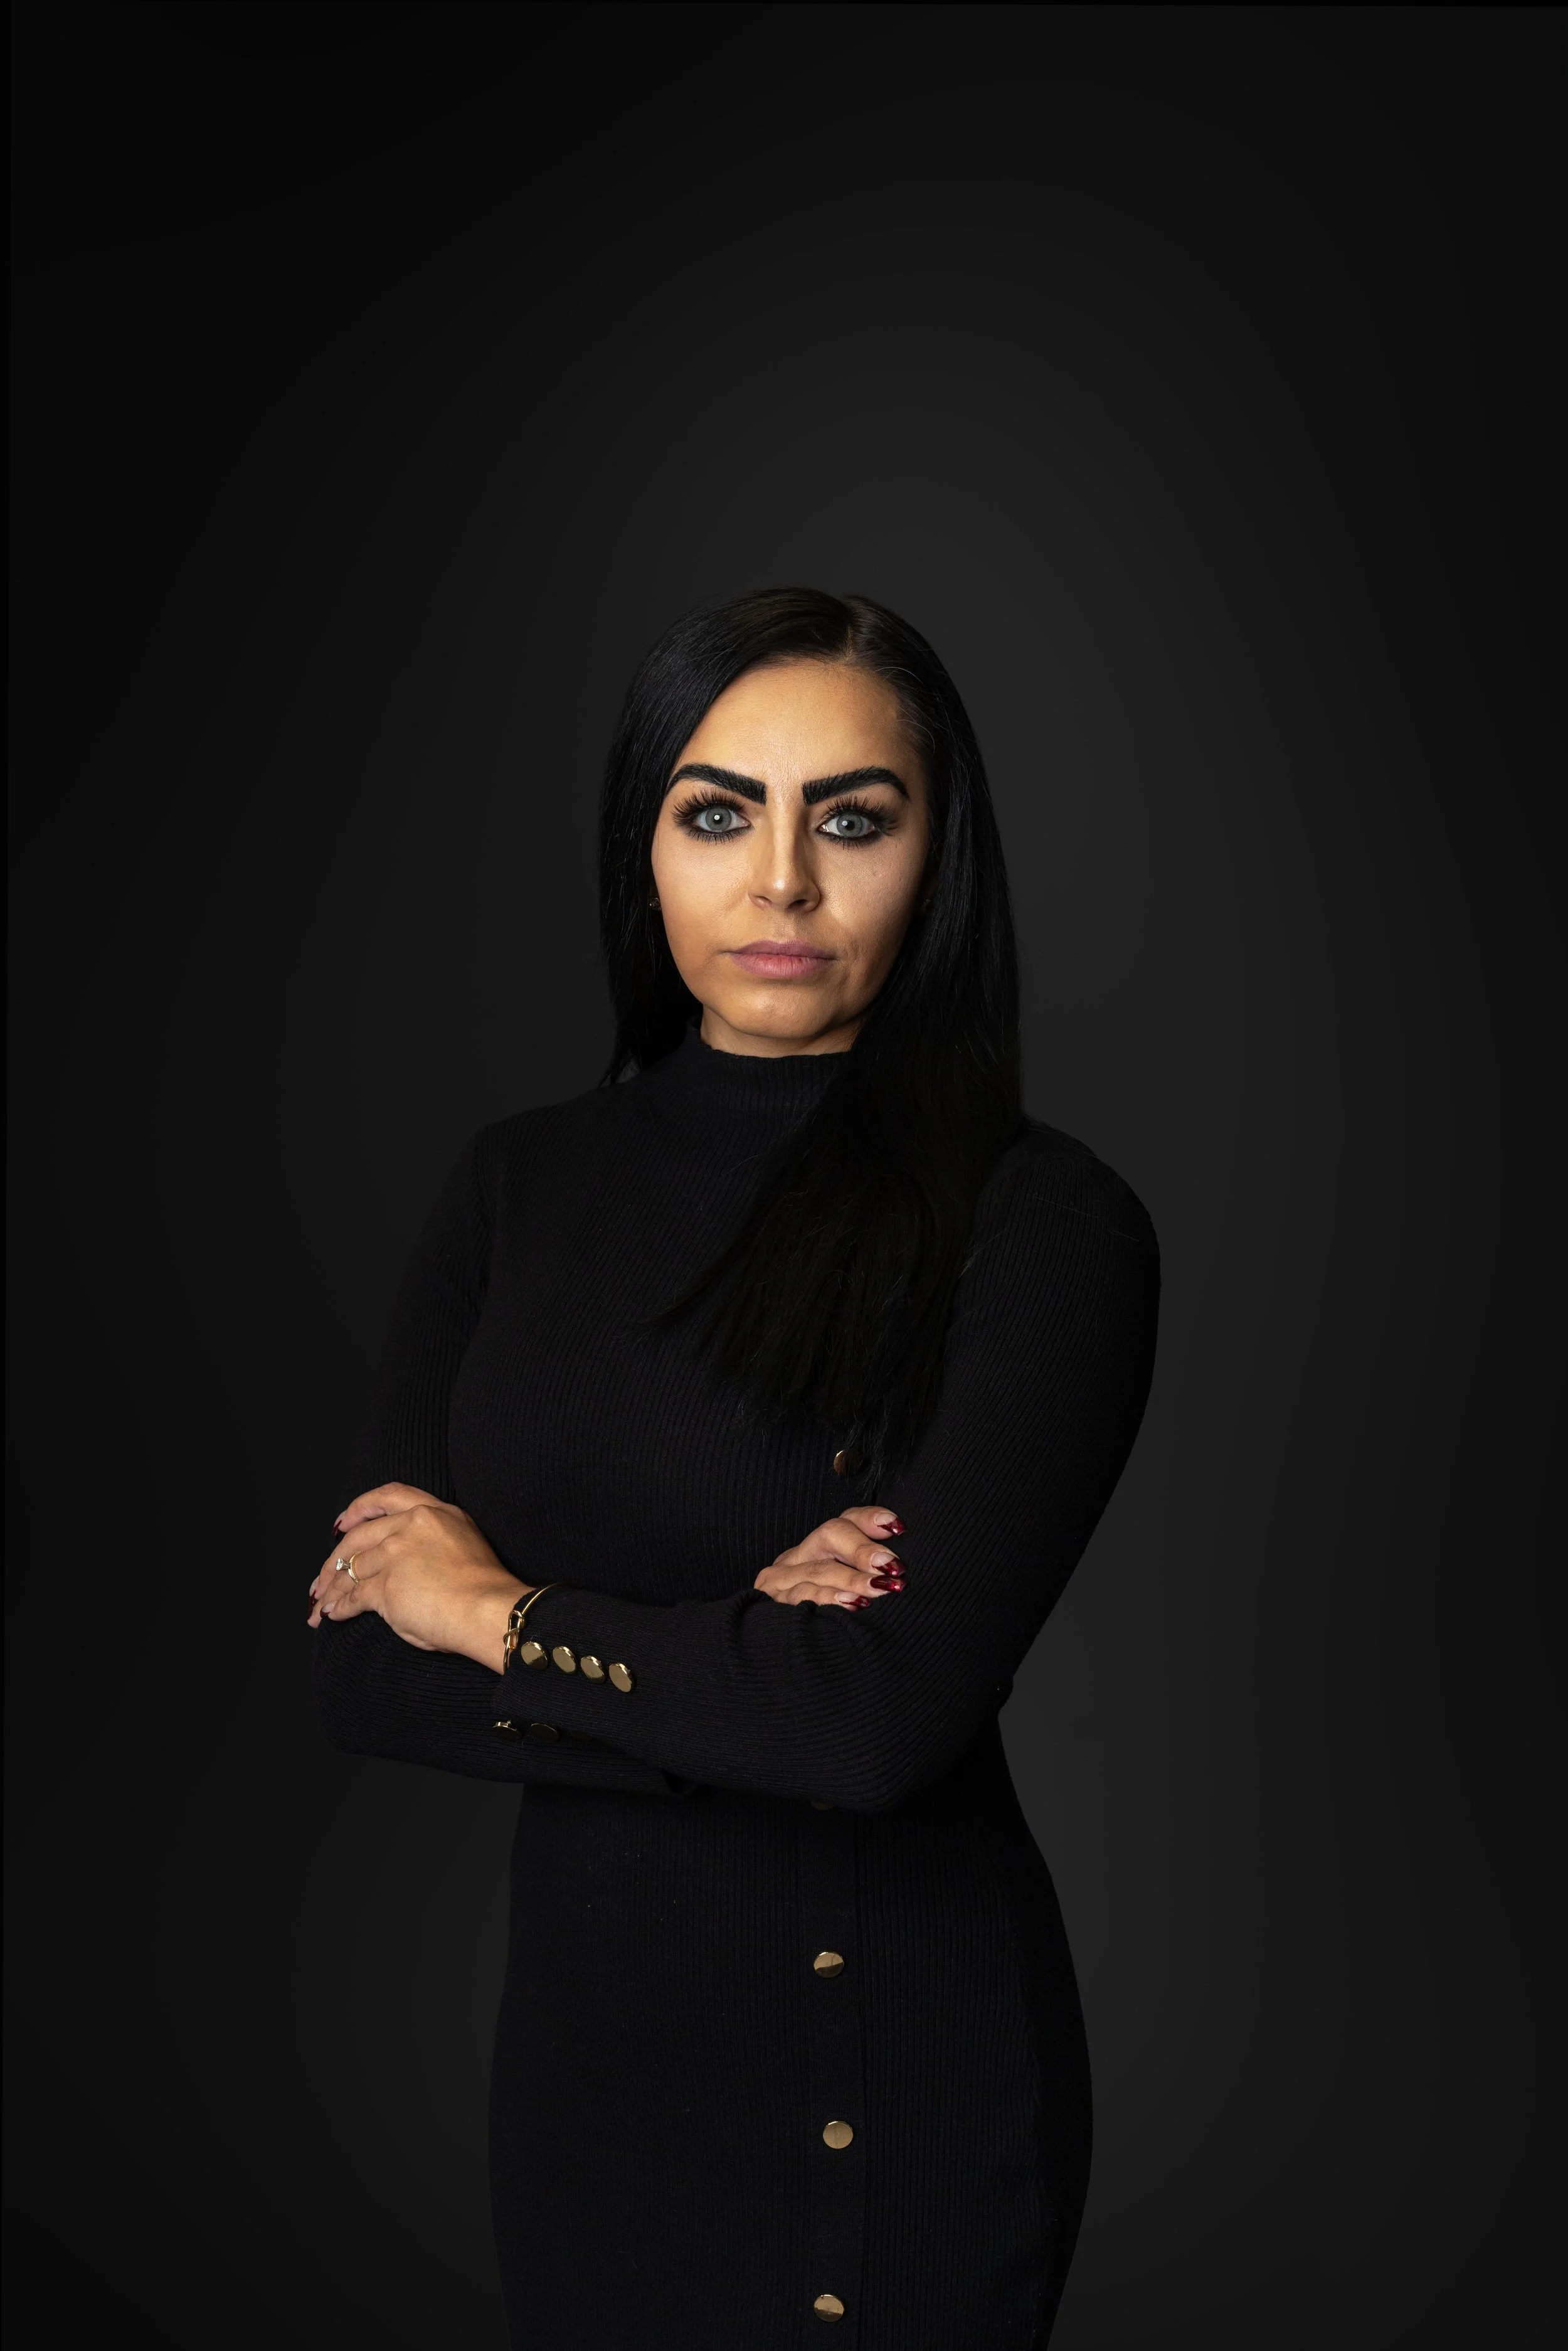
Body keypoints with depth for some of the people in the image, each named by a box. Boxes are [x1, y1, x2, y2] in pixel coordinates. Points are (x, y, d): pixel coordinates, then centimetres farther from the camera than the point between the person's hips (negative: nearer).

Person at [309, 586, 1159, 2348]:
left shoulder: (1043, 1223, -14)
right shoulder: (522, 1187, 0)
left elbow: (891, 1713, -25)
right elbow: (359, 1671, -5)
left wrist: (509, 1615, -12)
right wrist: (737, 1658, -18)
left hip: (908, 2071, -4)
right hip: (588, 2020, 4)